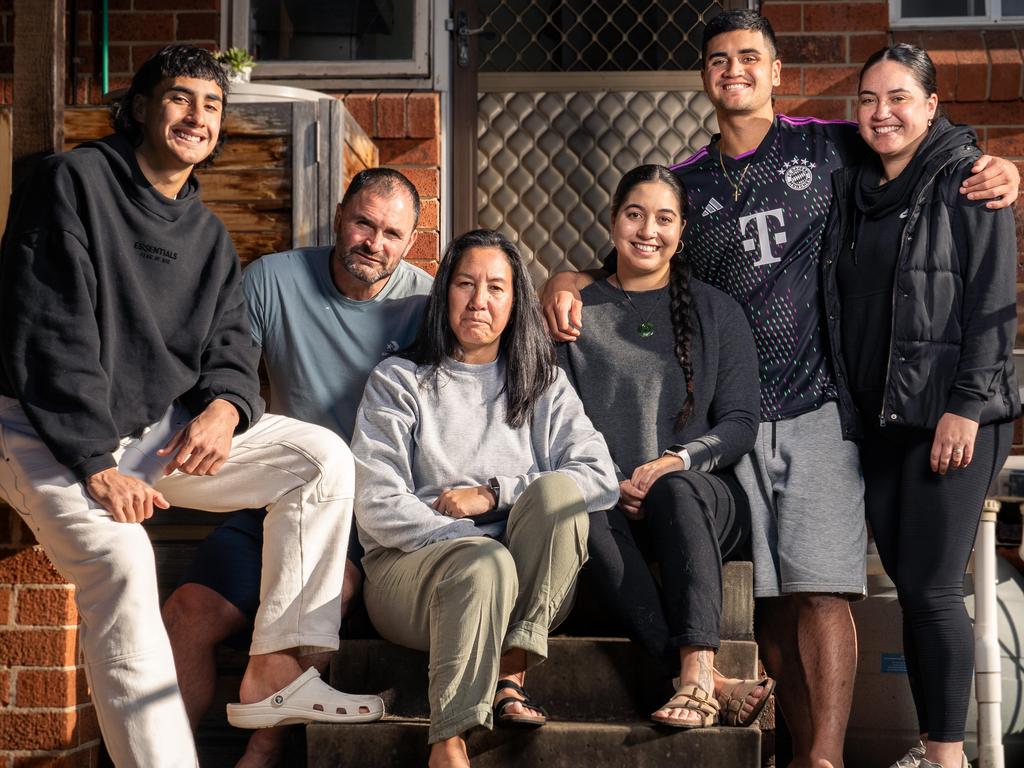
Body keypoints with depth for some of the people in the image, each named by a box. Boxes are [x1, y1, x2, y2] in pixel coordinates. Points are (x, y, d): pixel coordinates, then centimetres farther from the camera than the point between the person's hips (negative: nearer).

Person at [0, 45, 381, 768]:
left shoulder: (208, 235, 13)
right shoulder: (74, 182, -9)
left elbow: (230, 348, 9)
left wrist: (225, 409, -17)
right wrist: (95, 465, -22)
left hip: (160, 427, 7)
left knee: (324, 458, -7)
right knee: (121, 561, -33)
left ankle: (273, 674, -9)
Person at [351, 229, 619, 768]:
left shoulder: (544, 385, 18)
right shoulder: (399, 381, 10)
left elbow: (601, 480, 2)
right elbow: (376, 508, -3)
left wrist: (492, 494, -9)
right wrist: (474, 542, -17)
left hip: (530, 589, 3)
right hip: (411, 566, -2)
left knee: (557, 489, -27)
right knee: (484, 563, -36)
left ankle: (510, 676, -25)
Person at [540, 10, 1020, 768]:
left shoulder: (830, 149, 6)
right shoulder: (685, 184, 14)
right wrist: (568, 283, -3)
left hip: (817, 407, -3)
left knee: (819, 591, -12)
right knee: (768, 599, 3)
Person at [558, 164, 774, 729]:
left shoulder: (714, 311, 14)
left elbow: (739, 423, 6)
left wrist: (678, 461, -13)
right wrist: (608, 484, -11)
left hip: (703, 496, 0)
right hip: (609, 500, 0)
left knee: (675, 487, -37)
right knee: (582, 510, -36)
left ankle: (696, 676, -51)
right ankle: (715, 683, -46)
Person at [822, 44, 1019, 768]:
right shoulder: (853, 189, 15)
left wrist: (966, 407, -16)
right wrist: (850, 402, 13)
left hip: (952, 417, -6)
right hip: (878, 419, 6)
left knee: (932, 588, -7)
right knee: (909, 587, 8)